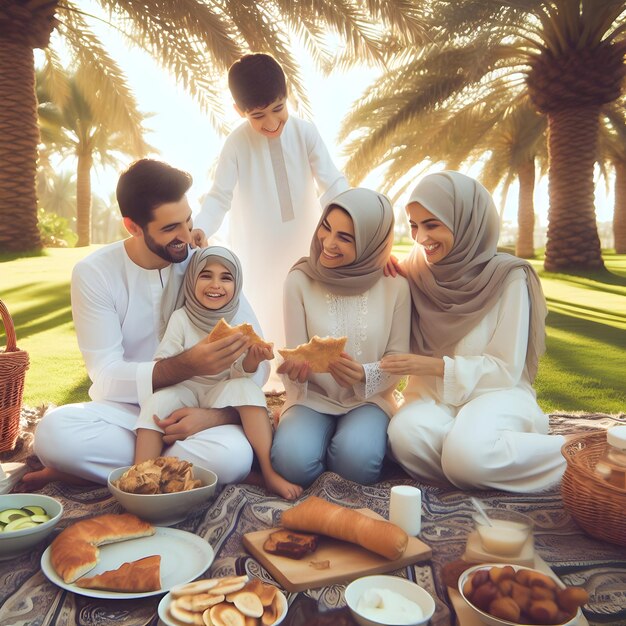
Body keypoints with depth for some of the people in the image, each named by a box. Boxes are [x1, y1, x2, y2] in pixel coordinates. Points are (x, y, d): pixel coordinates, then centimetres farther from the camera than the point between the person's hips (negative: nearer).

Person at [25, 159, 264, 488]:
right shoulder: (93, 273, -10)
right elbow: (106, 377, -14)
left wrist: (216, 414, -27)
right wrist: (186, 365, -32)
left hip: (193, 410, 1)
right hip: (127, 409, -1)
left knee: (234, 454, -32)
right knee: (53, 433, -31)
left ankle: (95, 470, -11)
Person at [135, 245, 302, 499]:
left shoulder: (242, 323, -6)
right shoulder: (181, 318, -8)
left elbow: (238, 374, -9)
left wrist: (251, 361, -32)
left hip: (223, 398, 0)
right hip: (185, 392, 0)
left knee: (246, 387, -28)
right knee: (156, 402, -29)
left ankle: (270, 473, -28)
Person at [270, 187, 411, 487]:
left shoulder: (395, 285, -7)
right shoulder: (300, 279, -7)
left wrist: (363, 376, -23)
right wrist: (294, 369, -29)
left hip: (368, 399, 0)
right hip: (312, 397, 0)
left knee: (357, 461, -29)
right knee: (293, 462, -28)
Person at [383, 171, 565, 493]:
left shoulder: (508, 276, -9)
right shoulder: (414, 270, 2)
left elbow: (505, 368, -7)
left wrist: (435, 365, -21)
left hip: (494, 392, -2)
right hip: (433, 395, 3)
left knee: (465, 453, -35)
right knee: (405, 435, -32)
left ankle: (572, 453, -11)